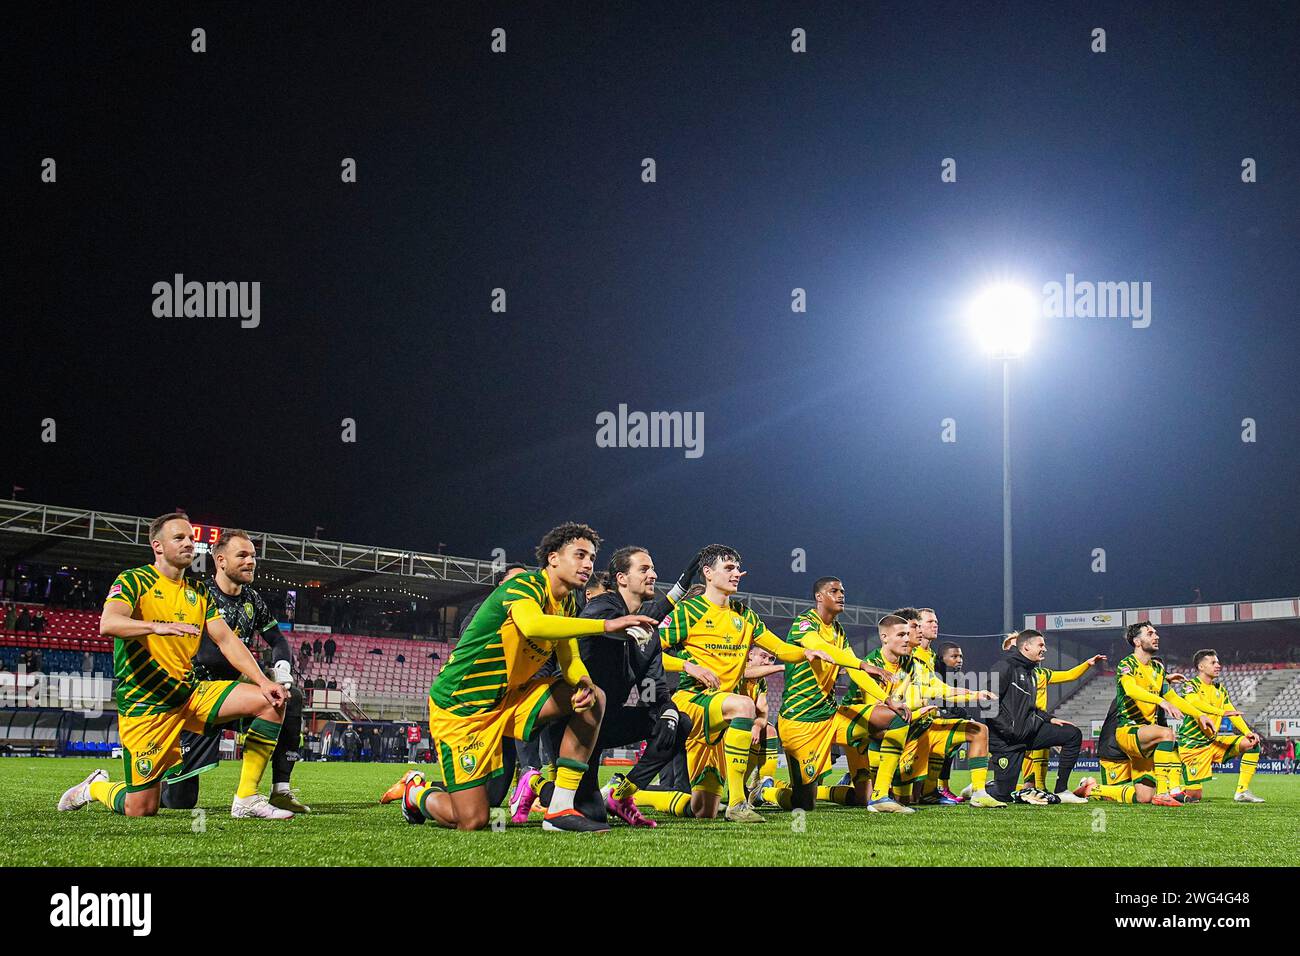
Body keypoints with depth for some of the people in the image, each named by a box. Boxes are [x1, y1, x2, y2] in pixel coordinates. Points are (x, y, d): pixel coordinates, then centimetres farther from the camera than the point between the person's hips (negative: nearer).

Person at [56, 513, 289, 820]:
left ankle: (246, 799, -10)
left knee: (270, 701, -13)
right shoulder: (134, 581, -7)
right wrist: (157, 627, -44)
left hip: (190, 693, 6)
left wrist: (263, 681, -6)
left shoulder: (198, 590, 14)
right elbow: (108, 624, -26)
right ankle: (95, 788, 26)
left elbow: (226, 640, 9)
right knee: (141, 810, -9)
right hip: (144, 704, -6)